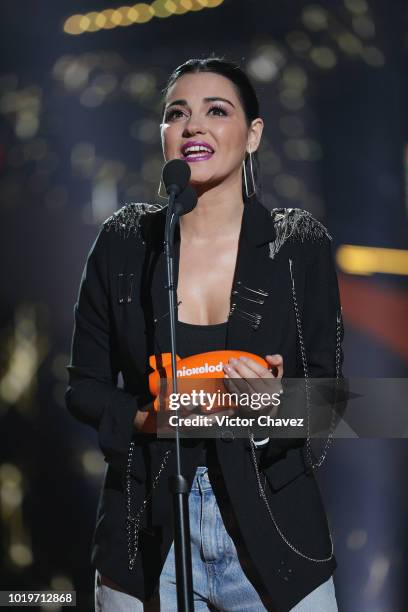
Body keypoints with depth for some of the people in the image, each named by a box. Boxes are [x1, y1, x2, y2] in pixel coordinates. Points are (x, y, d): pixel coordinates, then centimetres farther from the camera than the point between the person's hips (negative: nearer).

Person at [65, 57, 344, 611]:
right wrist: (145, 417, -14)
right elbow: (84, 386, 5)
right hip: (146, 539, 1)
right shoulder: (123, 243, -1)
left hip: (272, 538, 0)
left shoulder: (300, 245, -3)